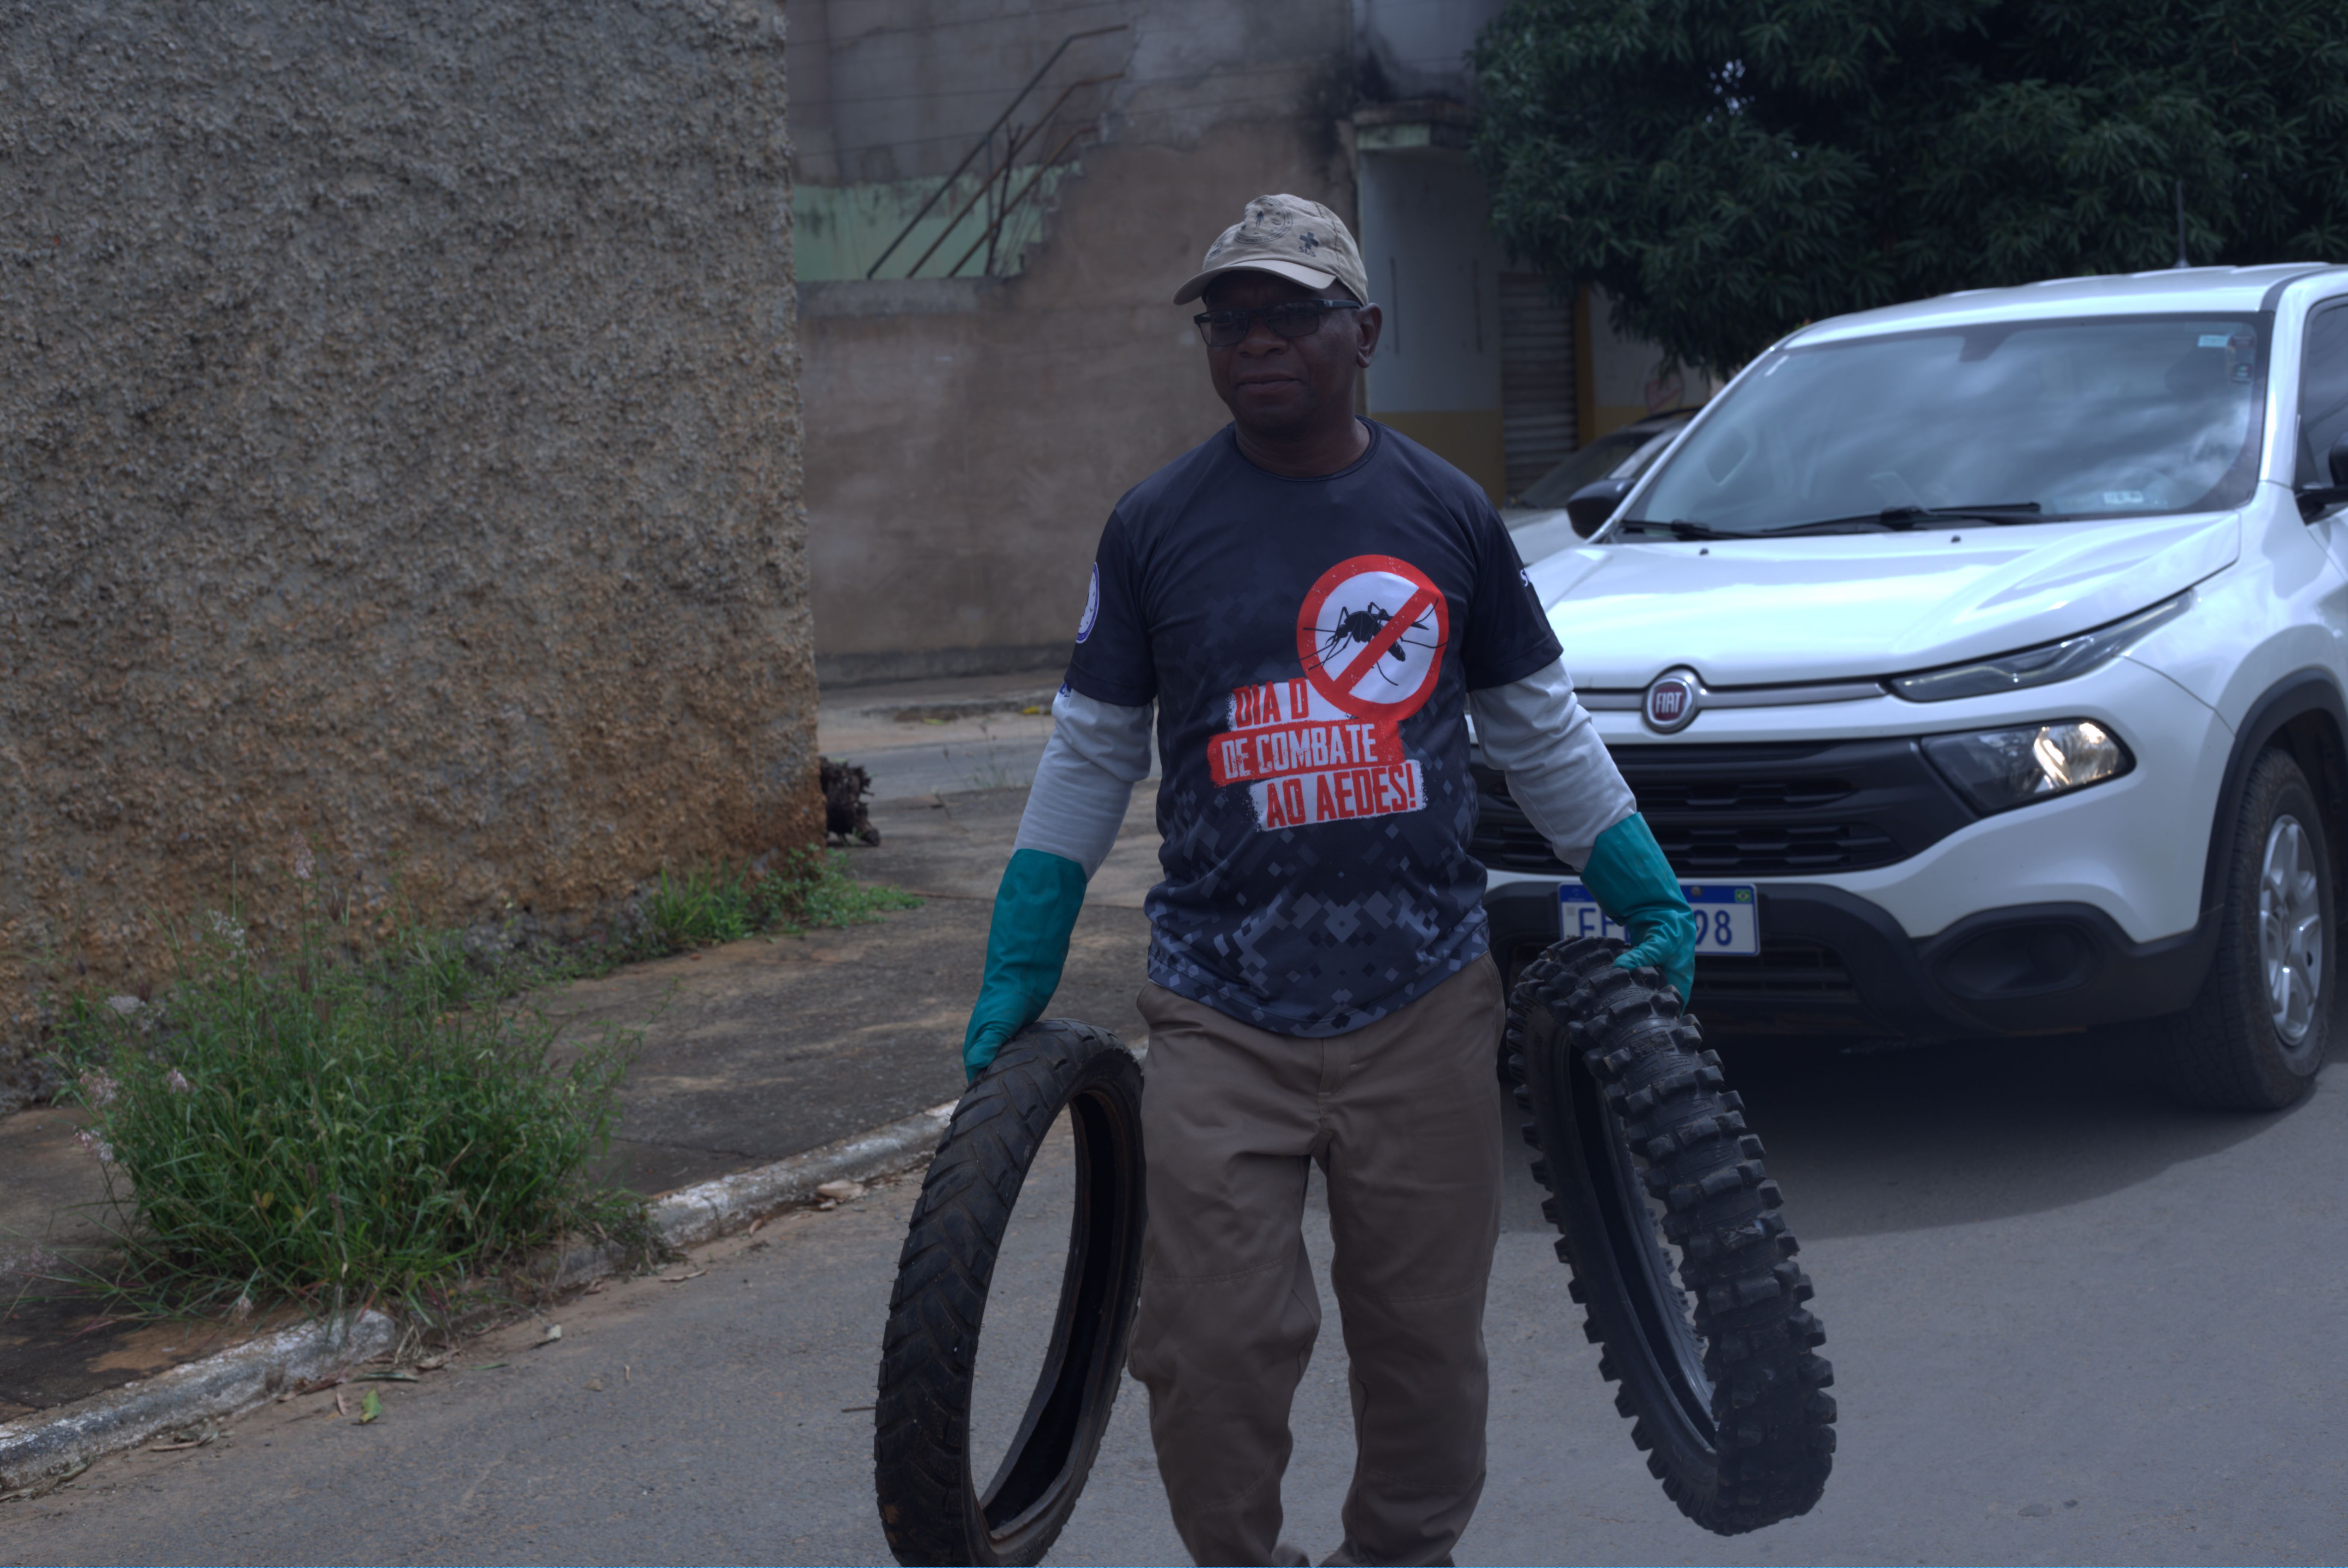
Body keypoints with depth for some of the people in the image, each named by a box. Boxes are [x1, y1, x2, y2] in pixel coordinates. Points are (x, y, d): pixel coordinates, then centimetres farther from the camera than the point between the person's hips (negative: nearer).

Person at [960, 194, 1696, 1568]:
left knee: (1426, 1338, 8)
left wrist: (1649, 893, 11)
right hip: (1223, 1015, -1)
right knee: (1216, 1348, -6)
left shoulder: (1448, 514, 5)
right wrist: (1021, 966, 7)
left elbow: (1541, 732, 15)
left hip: (1426, 1003, 1)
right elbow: (1091, 755, 10)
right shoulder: (1156, 527, 3)